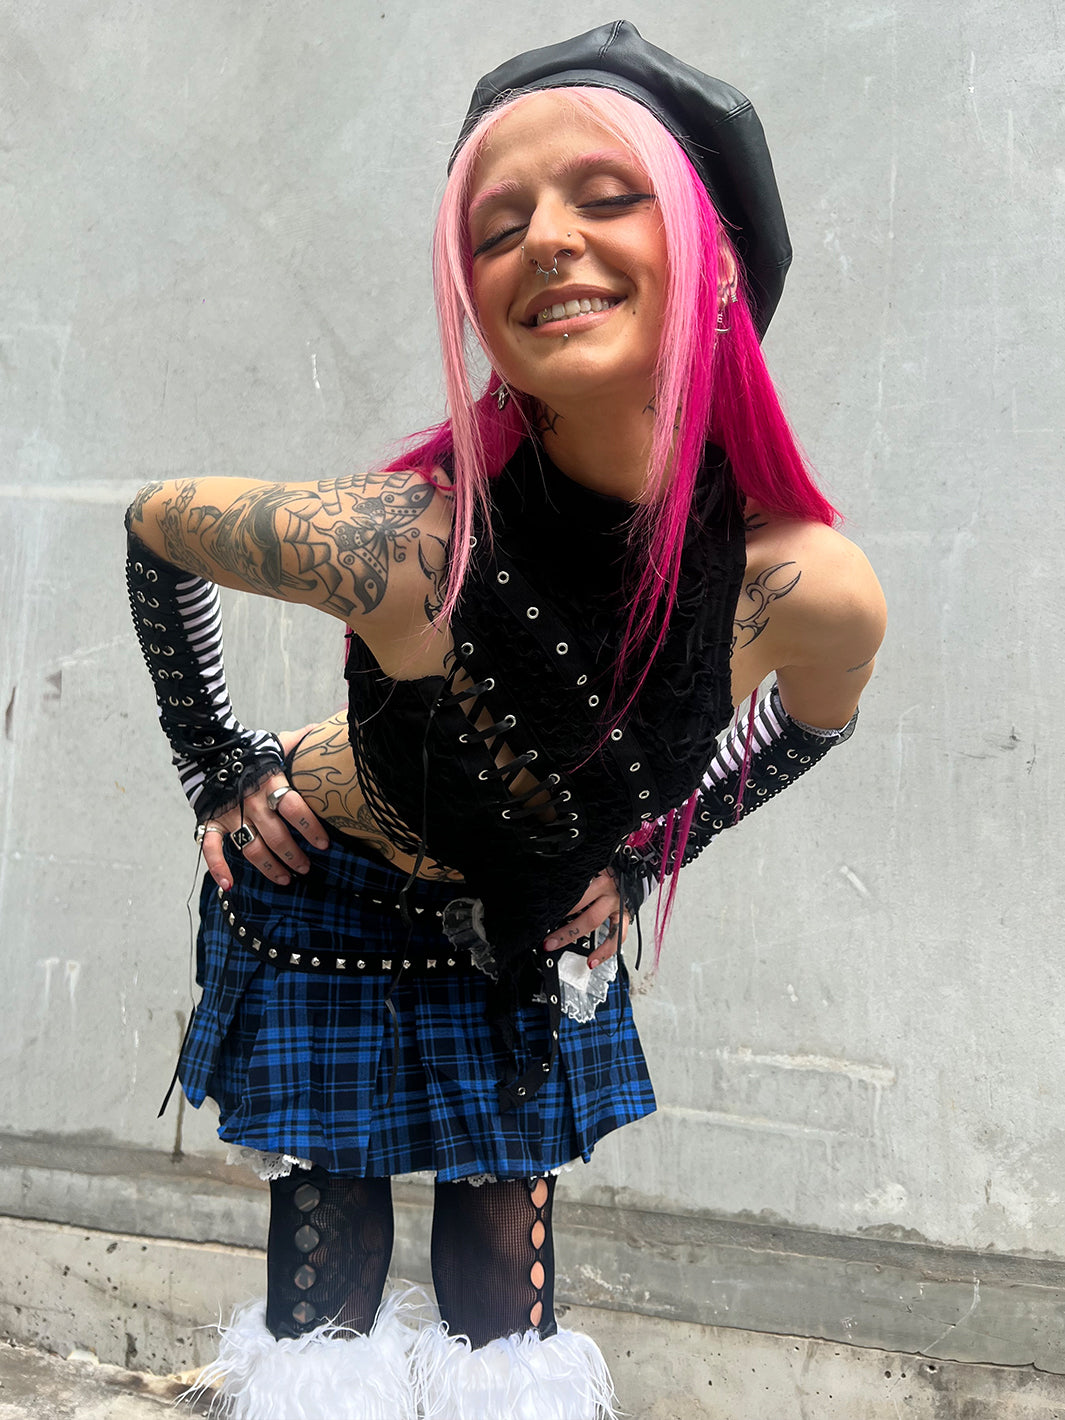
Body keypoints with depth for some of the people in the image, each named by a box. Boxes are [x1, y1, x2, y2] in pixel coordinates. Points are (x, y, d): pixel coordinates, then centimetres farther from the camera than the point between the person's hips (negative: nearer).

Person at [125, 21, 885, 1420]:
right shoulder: (405, 547, -34)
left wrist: (645, 854, 0)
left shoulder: (812, 592, -25)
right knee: (324, 1306, 9)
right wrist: (218, 771, -7)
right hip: (331, 920, -2)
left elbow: (807, 724, 2)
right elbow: (155, 523, -12)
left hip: (539, 949, 3)